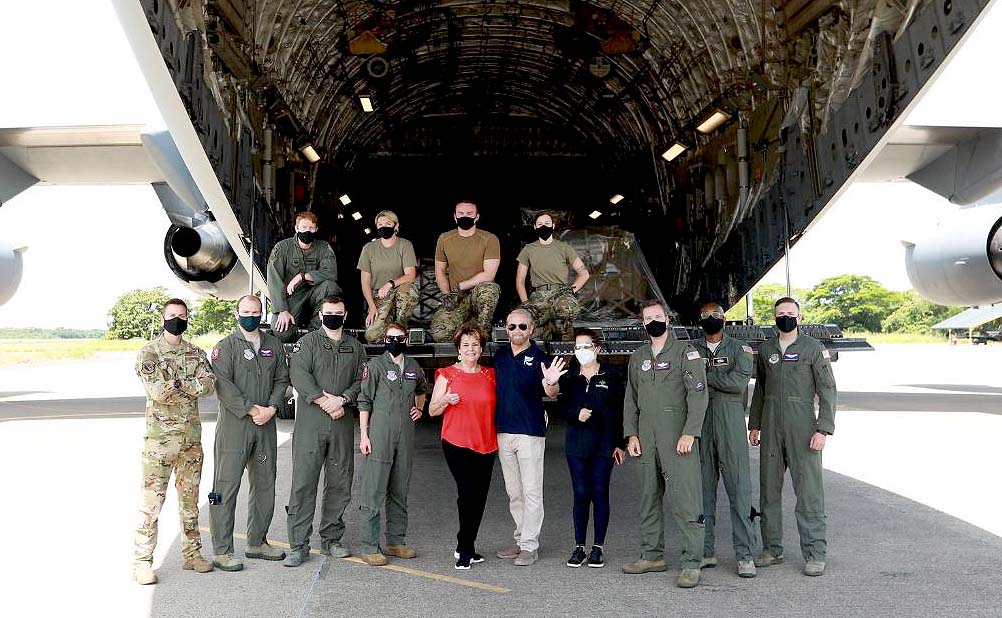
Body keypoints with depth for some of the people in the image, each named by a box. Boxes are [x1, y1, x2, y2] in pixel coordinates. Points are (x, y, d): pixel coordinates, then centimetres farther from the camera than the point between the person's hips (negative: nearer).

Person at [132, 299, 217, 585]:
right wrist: (191, 386, -7)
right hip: (160, 435, -4)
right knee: (152, 500, -3)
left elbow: (209, 385, -7)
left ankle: (192, 553, 22)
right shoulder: (149, 352, -3)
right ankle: (142, 561, 5)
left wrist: (176, 383, -14)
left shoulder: (196, 353, 10)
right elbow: (158, 391, -17)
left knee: (190, 498, 13)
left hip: (192, 435, 5)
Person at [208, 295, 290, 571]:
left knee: (265, 484, 12)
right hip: (234, 424, -5)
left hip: (266, 424, 5)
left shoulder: (274, 345, 13)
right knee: (227, 486, -4)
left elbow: (282, 379, 10)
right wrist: (251, 409, -17)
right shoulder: (226, 346, -1)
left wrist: (271, 408, -6)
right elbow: (223, 385, -11)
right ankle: (222, 551, 3)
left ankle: (257, 542, 25)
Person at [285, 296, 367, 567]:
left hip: (343, 423, 4)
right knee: (304, 483, -5)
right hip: (310, 423, -3)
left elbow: (362, 380, 7)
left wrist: (343, 399, -10)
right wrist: (324, 401, -16)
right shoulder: (307, 342, 6)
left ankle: (331, 539, 20)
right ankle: (299, 545, 1)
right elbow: (299, 375, -8)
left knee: (340, 483, 8)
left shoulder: (355, 347, 16)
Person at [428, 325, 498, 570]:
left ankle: (465, 548, 20)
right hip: (457, 443, -4)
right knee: (468, 492, -12)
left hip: (486, 445, 4)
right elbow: (432, 410, 5)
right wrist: (446, 400, -15)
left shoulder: (490, 375, 12)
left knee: (479, 496, 4)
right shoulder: (447, 375, 3)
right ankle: (465, 550, 3)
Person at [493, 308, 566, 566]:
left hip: (530, 432, -6)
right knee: (513, 493, 14)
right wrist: (491, 426, 11)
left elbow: (552, 393, -19)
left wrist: (551, 382, -43)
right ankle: (521, 539, 25)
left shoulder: (539, 358, -8)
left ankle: (529, 546, 4)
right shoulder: (500, 356, 8)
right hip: (503, 431, 6)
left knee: (531, 492, -2)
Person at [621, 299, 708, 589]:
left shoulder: (685, 352, 0)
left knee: (685, 499, -7)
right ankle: (652, 555, 20)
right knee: (648, 498, 10)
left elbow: (698, 394, -7)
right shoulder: (637, 357, 17)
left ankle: (691, 564, -3)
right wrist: (631, 434, 8)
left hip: (678, 438, -5)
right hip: (646, 439, 6)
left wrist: (689, 434, -15)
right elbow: (631, 398, 19)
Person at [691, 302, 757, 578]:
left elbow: (739, 382, -10)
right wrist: (720, 380, -6)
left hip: (731, 427, -2)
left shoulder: (739, 349, 7)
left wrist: (705, 375, -6)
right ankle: (705, 552, 14)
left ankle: (744, 554, 2)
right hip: (699, 427, 2)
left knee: (739, 489, -3)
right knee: (702, 489, 5)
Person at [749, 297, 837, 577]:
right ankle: (772, 549, 18)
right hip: (770, 428, 4)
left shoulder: (813, 348, 0)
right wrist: (754, 425, 14)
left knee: (809, 490, -5)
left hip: (802, 428, -4)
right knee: (769, 488, 8)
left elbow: (828, 391, -2)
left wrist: (823, 429, -10)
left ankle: (815, 554, 2)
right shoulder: (765, 349, 13)